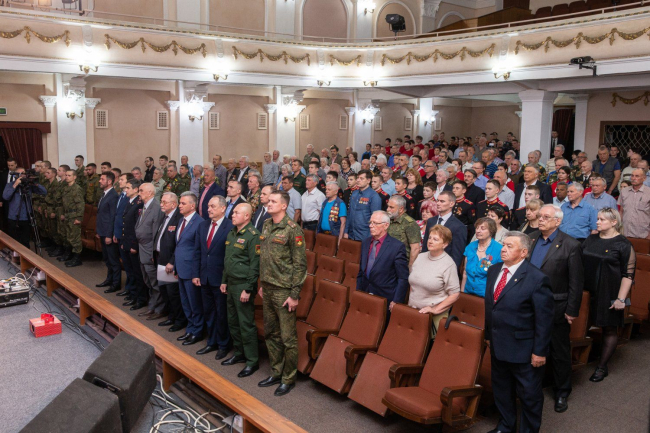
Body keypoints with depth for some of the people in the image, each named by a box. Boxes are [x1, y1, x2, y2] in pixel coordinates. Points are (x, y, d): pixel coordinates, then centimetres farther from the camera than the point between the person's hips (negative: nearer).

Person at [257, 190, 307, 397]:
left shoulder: (293, 230, -15)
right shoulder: (266, 226, 9)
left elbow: (300, 264, -15)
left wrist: (295, 295, -16)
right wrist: (262, 284, 17)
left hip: (283, 291, -8)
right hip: (267, 289, 8)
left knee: (288, 337, 2)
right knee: (270, 333, 17)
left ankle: (289, 379, 16)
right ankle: (276, 373, 31)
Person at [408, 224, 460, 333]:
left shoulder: (448, 264, -11)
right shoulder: (420, 257, 6)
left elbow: (454, 294, -12)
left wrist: (435, 309, -15)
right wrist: (410, 303, 8)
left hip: (434, 317, -5)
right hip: (412, 312, 5)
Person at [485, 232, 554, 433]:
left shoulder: (537, 279, -19)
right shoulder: (494, 271, 3)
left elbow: (544, 319, -17)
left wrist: (539, 351, -16)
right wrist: (489, 335, 13)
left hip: (524, 349, -7)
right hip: (498, 346, 7)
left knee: (529, 394, 11)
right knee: (501, 391, 23)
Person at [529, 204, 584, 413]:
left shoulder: (570, 245, -12)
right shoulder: (530, 239, 2)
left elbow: (576, 282, -10)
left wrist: (572, 311, -10)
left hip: (556, 308, -4)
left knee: (559, 352, 12)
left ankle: (561, 393, 28)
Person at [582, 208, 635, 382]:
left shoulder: (623, 244, -9)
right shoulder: (591, 239, 8)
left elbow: (628, 274, -11)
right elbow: (580, 263, 14)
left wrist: (621, 299, -15)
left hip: (608, 295, -5)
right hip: (588, 292, 5)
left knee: (609, 329, 8)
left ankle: (602, 367, 18)